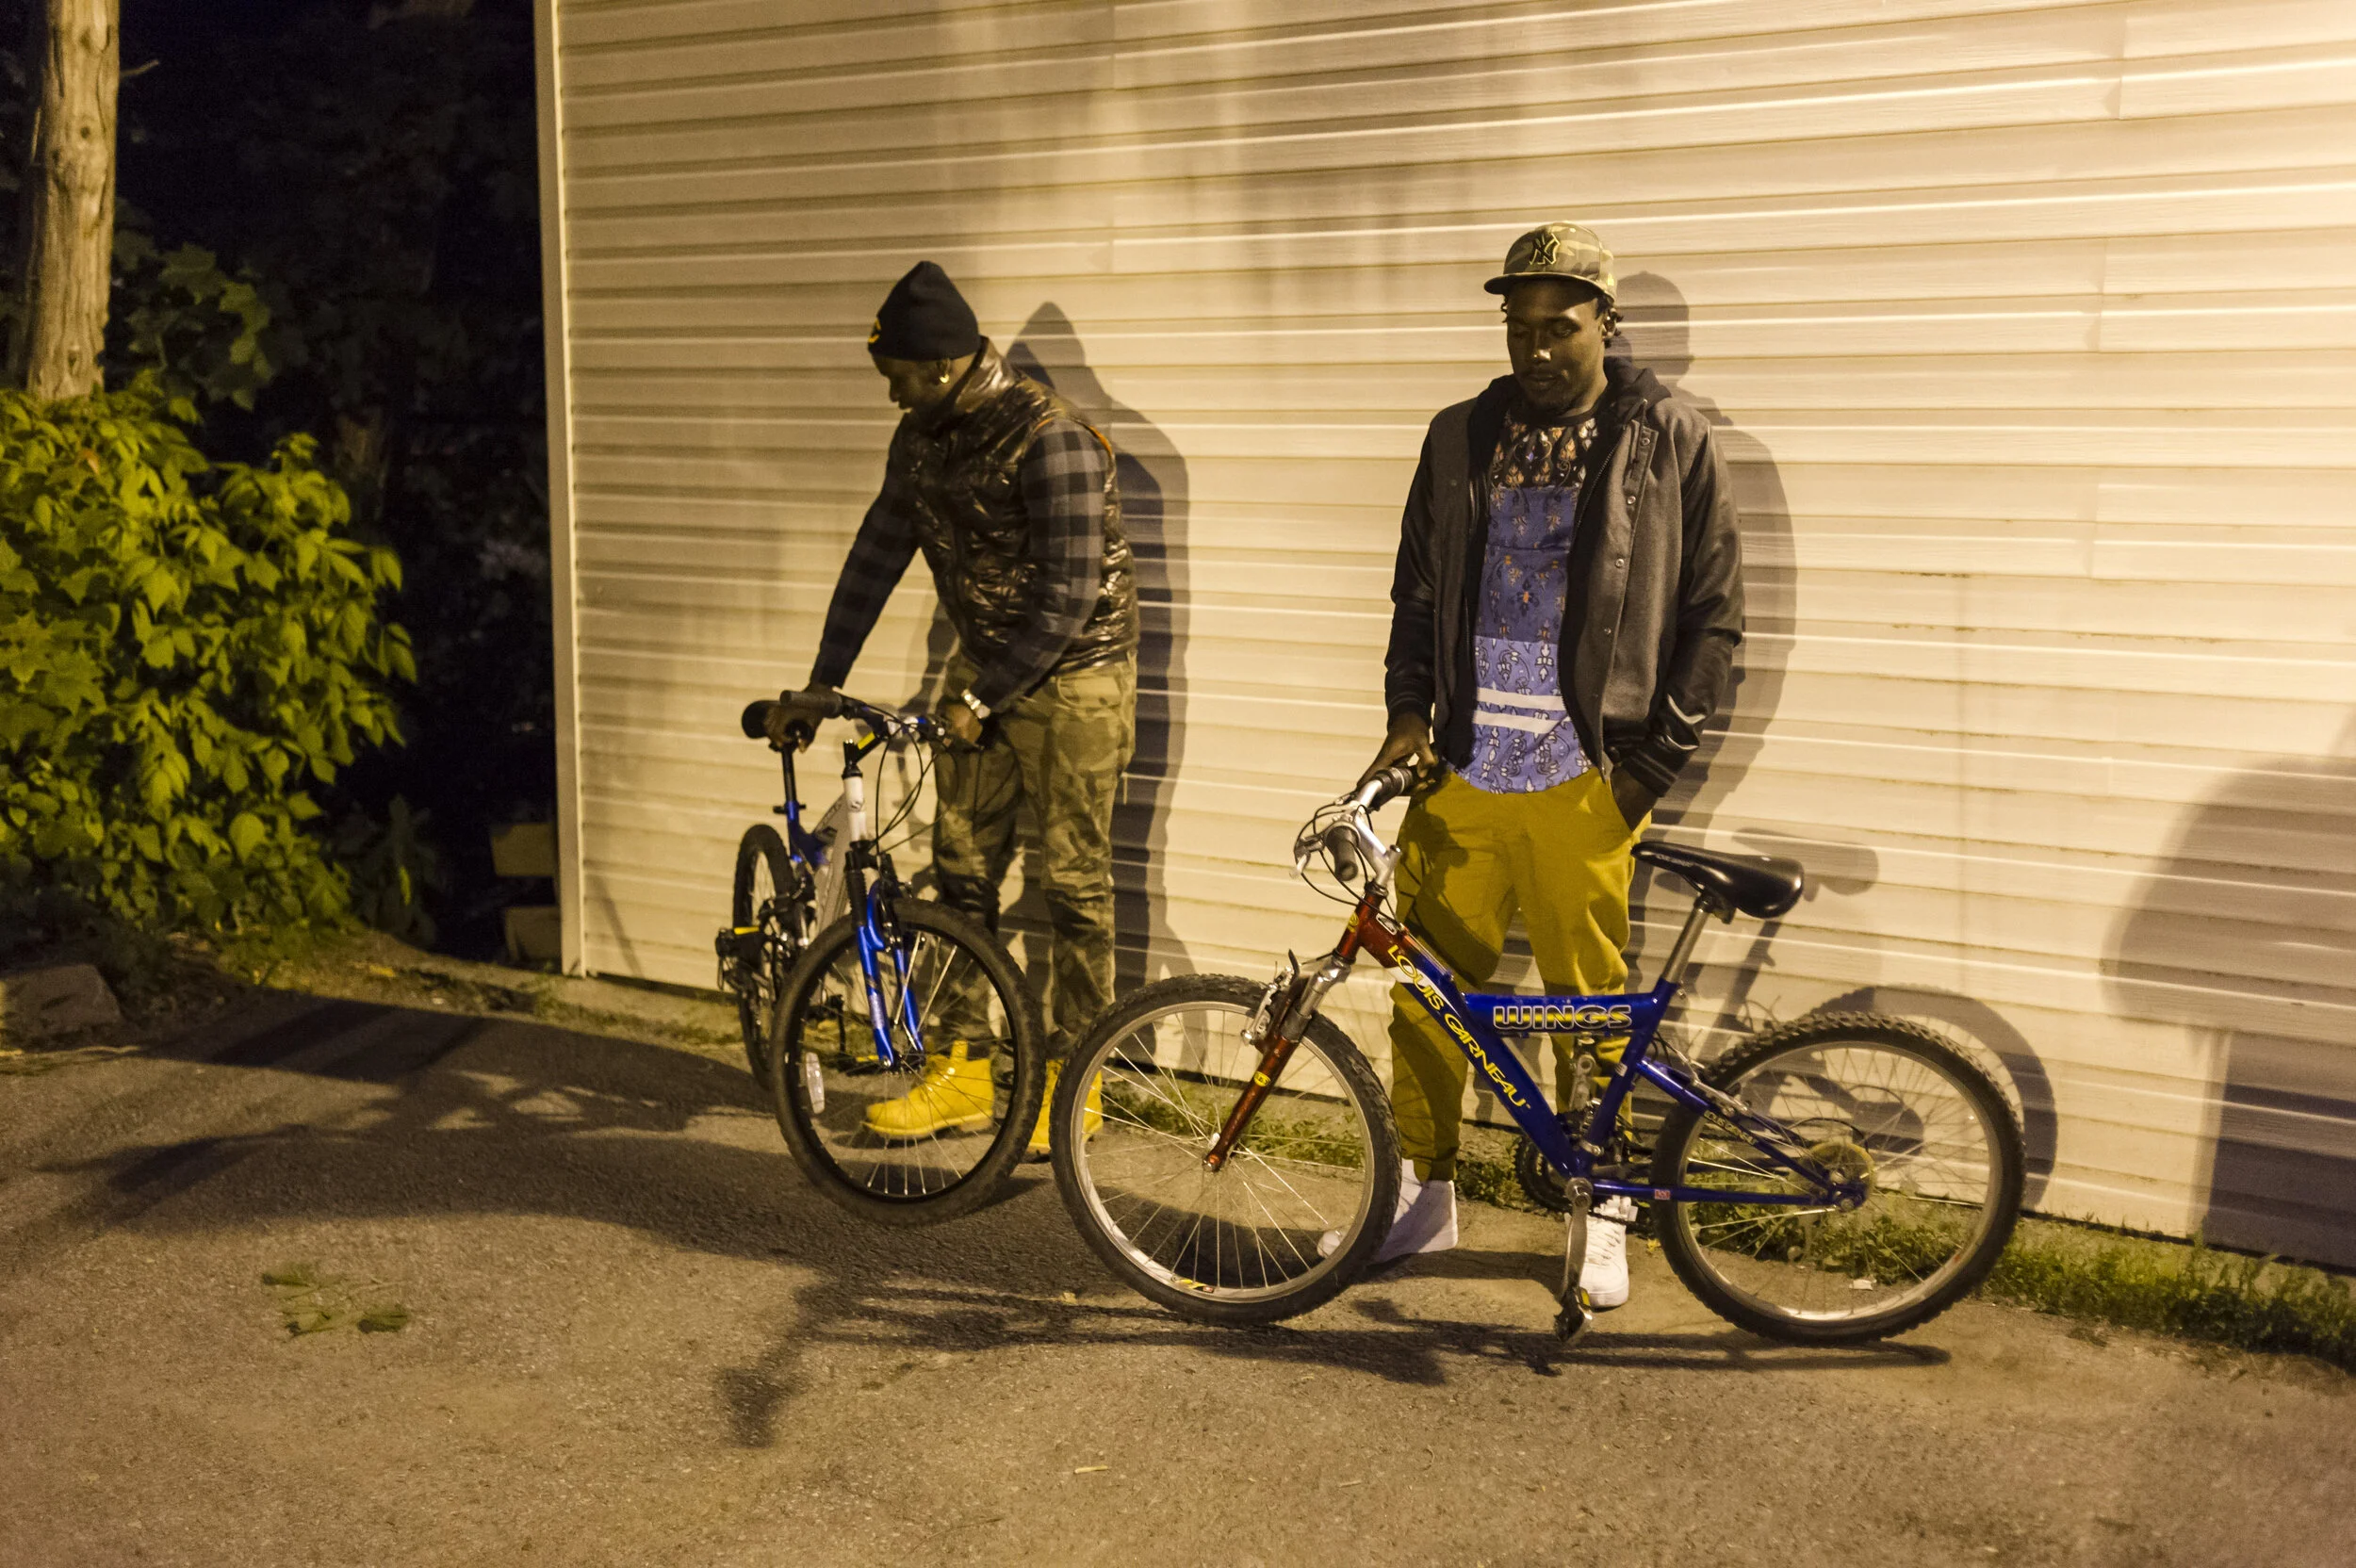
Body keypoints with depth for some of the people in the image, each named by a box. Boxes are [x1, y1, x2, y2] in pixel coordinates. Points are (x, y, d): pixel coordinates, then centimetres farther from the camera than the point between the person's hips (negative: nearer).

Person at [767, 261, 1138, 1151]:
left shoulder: (1050, 440, -22)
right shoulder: (923, 439, 3)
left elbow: (1068, 596, -23)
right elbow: (878, 556, 8)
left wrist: (981, 697, -20)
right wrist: (821, 685, 6)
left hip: (1071, 677, -7)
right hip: (982, 669, 8)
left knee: (1074, 885, 0)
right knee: (960, 870, 8)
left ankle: (1069, 1084, 11)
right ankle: (959, 1074, 18)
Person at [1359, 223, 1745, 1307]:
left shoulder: (1669, 444, 1)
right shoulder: (1462, 440, 11)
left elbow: (1712, 615, 2)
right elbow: (1418, 589, 18)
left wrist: (1652, 759, -4)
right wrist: (1408, 706, 2)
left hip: (1585, 780, -3)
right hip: (1461, 769, 3)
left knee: (1592, 1005, 5)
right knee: (1425, 987, 6)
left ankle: (1603, 1210, 22)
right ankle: (1425, 1190, 23)